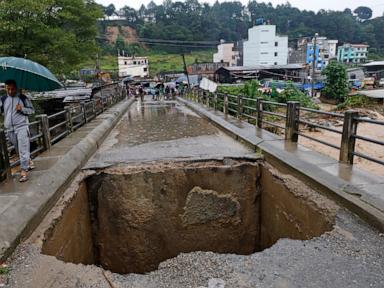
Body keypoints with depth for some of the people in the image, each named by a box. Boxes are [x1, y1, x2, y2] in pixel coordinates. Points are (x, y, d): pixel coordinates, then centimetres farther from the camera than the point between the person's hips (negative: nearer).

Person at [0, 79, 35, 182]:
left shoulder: (23, 98, 1)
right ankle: (29, 162, 33)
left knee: (23, 150, -9)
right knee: (18, 150, 14)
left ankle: (24, 171, -7)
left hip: (21, 127, -4)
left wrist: (22, 109, -12)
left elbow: (32, 110, 4)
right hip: (9, 129, 4)